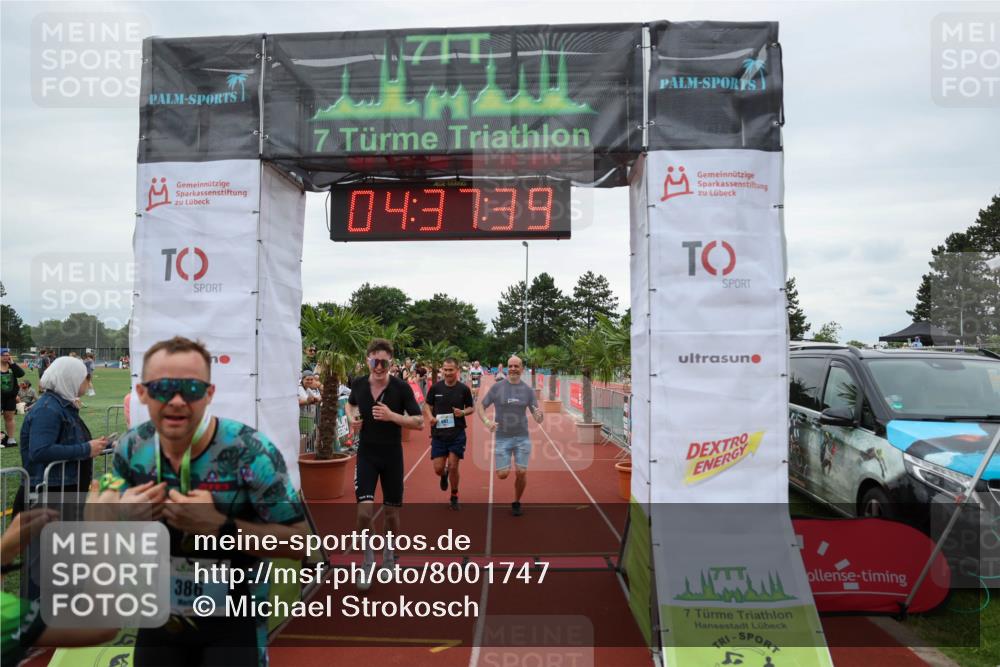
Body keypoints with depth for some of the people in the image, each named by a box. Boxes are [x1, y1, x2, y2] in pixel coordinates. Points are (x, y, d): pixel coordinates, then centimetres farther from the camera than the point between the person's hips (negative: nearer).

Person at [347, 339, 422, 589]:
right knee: (364, 511, -10)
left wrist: (392, 416, -25)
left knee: (392, 512, 10)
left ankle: (389, 556, 35)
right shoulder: (358, 384, -5)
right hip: (366, 455, 1)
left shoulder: (401, 388, -13)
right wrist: (352, 418, -3)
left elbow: (419, 422, -12)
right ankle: (368, 563, 11)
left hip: (392, 456, -1)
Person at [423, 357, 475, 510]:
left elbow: (471, 408, 7)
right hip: (438, 434, 1)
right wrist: (430, 417, -12)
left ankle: (454, 497, 21)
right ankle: (444, 475, 40)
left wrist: (463, 412, -15)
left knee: (453, 466, -1)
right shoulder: (435, 387, -2)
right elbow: (427, 405, 8)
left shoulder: (463, 389, -4)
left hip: (457, 434, -1)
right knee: (438, 469, 1)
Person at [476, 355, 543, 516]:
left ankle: (516, 503, 23)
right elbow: (480, 406, 2)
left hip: (522, 438, 1)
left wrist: (540, 416, -23)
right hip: (502, 438, -1)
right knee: (502, 475, -3)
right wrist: (487, 421, -17)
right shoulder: (497, 387, -3)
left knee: (521, 473, -2)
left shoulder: (528, 390, 1)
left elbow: (537, 418, 2)